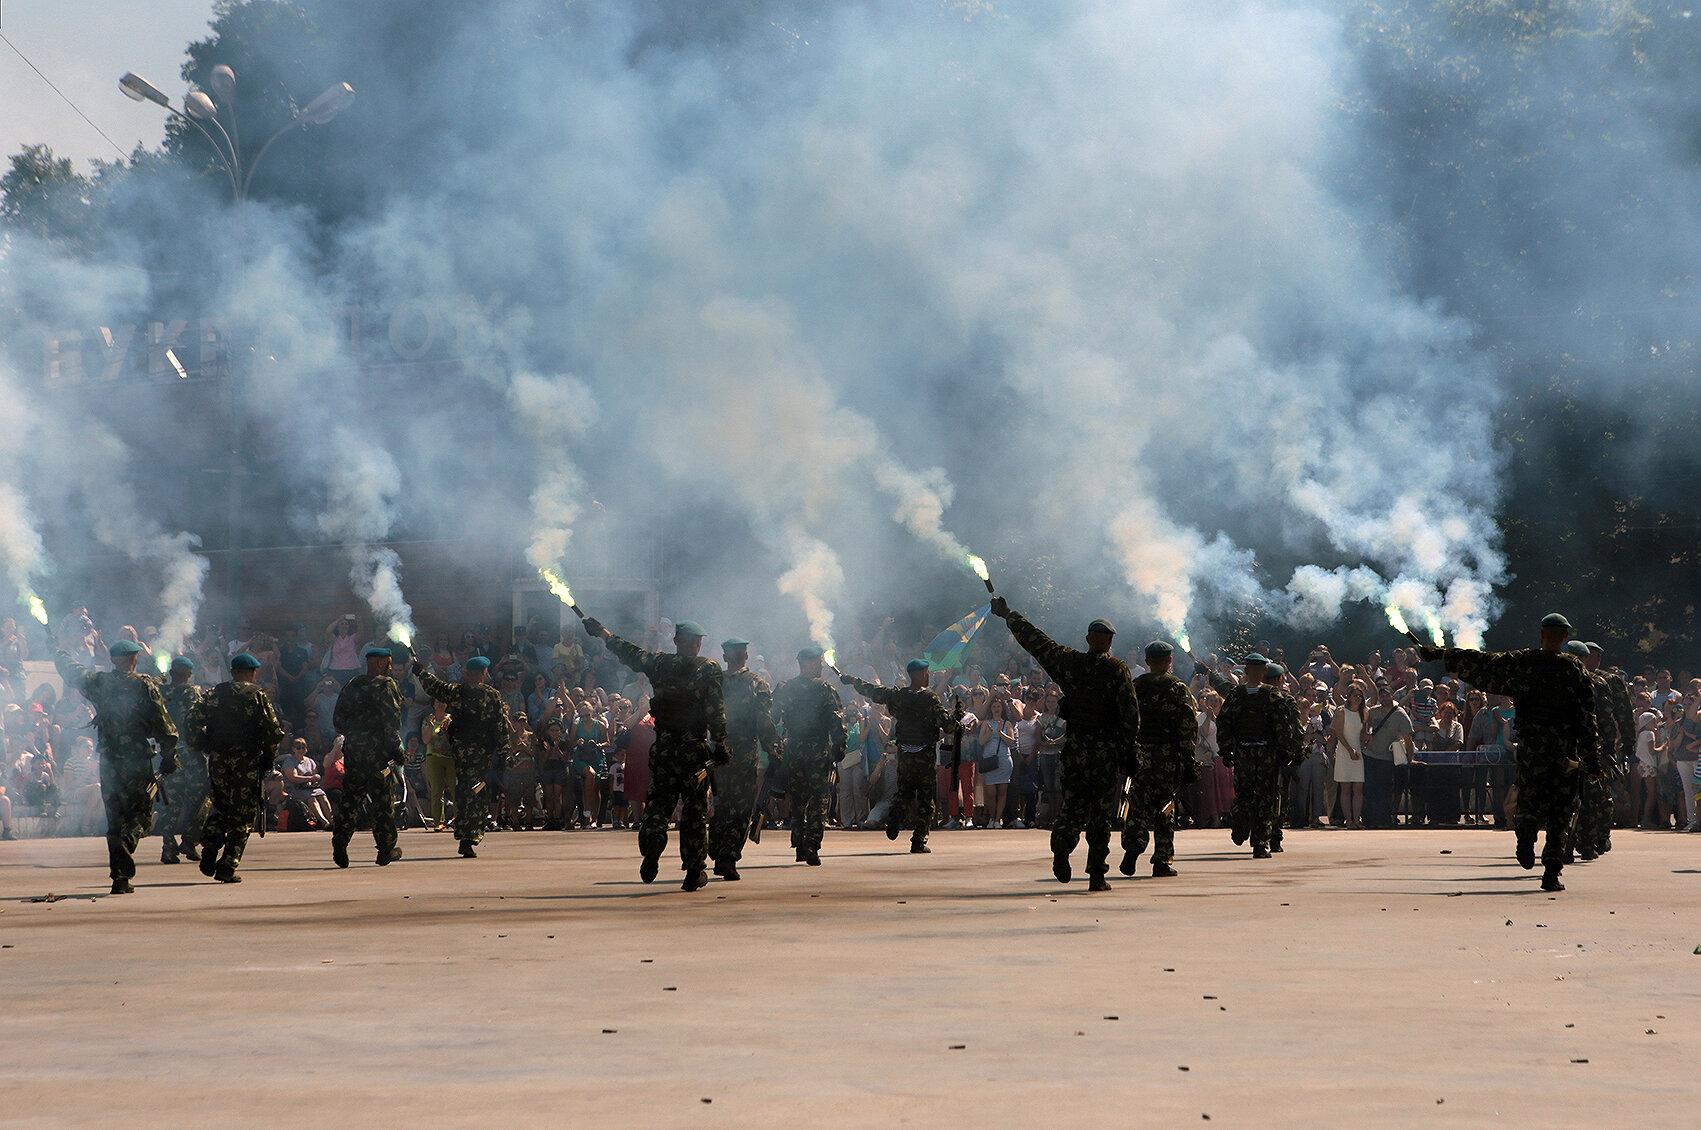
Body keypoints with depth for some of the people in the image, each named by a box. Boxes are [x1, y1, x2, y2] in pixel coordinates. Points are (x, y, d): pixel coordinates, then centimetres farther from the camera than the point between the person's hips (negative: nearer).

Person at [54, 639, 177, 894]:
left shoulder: (97, 682, 3)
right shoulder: (144, 686, -8)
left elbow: (72, 672, 23)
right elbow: (163, 724, -9)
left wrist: (61, 656, 45)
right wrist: (169, 757, -1)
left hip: (108, 760, 3)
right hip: (137, 760, -3)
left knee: (115, 819, 10)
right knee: (141, 813, 6)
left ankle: (119, 878, 7)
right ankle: (126, 844, -26)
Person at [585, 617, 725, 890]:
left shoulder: (659, 664, 2)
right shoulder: (709, 669, -5)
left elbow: (629, 653, 17)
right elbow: (716, 711, -10)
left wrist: (602, 633, 31)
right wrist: (720, 744, -4)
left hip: (663, 747, 2)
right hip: (694, 747, -2)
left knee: (659, 799, 12)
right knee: (695, 809, 4)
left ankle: (652, 838, -19)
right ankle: (694, 872, 6)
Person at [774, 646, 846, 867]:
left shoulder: (783, 689, 5)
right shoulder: (825, 689, -6)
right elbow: (837, 722, -9)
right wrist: (839, 749, -3)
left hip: (793, 749, 4)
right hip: (819, 749, -4)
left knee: (798, 799, 14)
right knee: (818, 799, -1)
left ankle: (799, 846, 13)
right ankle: (812, 847, -10)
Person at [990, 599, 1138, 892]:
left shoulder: (1068, 661, 1)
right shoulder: (1117, 670, -6)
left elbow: (1035, 640, 12)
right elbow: (1130, 714, -9)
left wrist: (1009, 615, 26)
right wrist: (1131, 751, -3)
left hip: (1074, 746, 2)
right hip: (1107, 749, -2)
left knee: (1073, 802, 10)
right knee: (1101, 811, 4)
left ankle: (1062, 844, -21)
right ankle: (1096, 875, 4)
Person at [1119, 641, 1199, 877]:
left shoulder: (1134, 687, 6)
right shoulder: (1178, 688, -1)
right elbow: (1188, 725, -6)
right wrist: (1188, 759, -3)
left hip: (1140, 754, 1)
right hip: (1168, 756, -1)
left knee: (1139, 804, 5)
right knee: (1165, 807, 6)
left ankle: (1133, 843, -21)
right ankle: (1163, 861, 5)